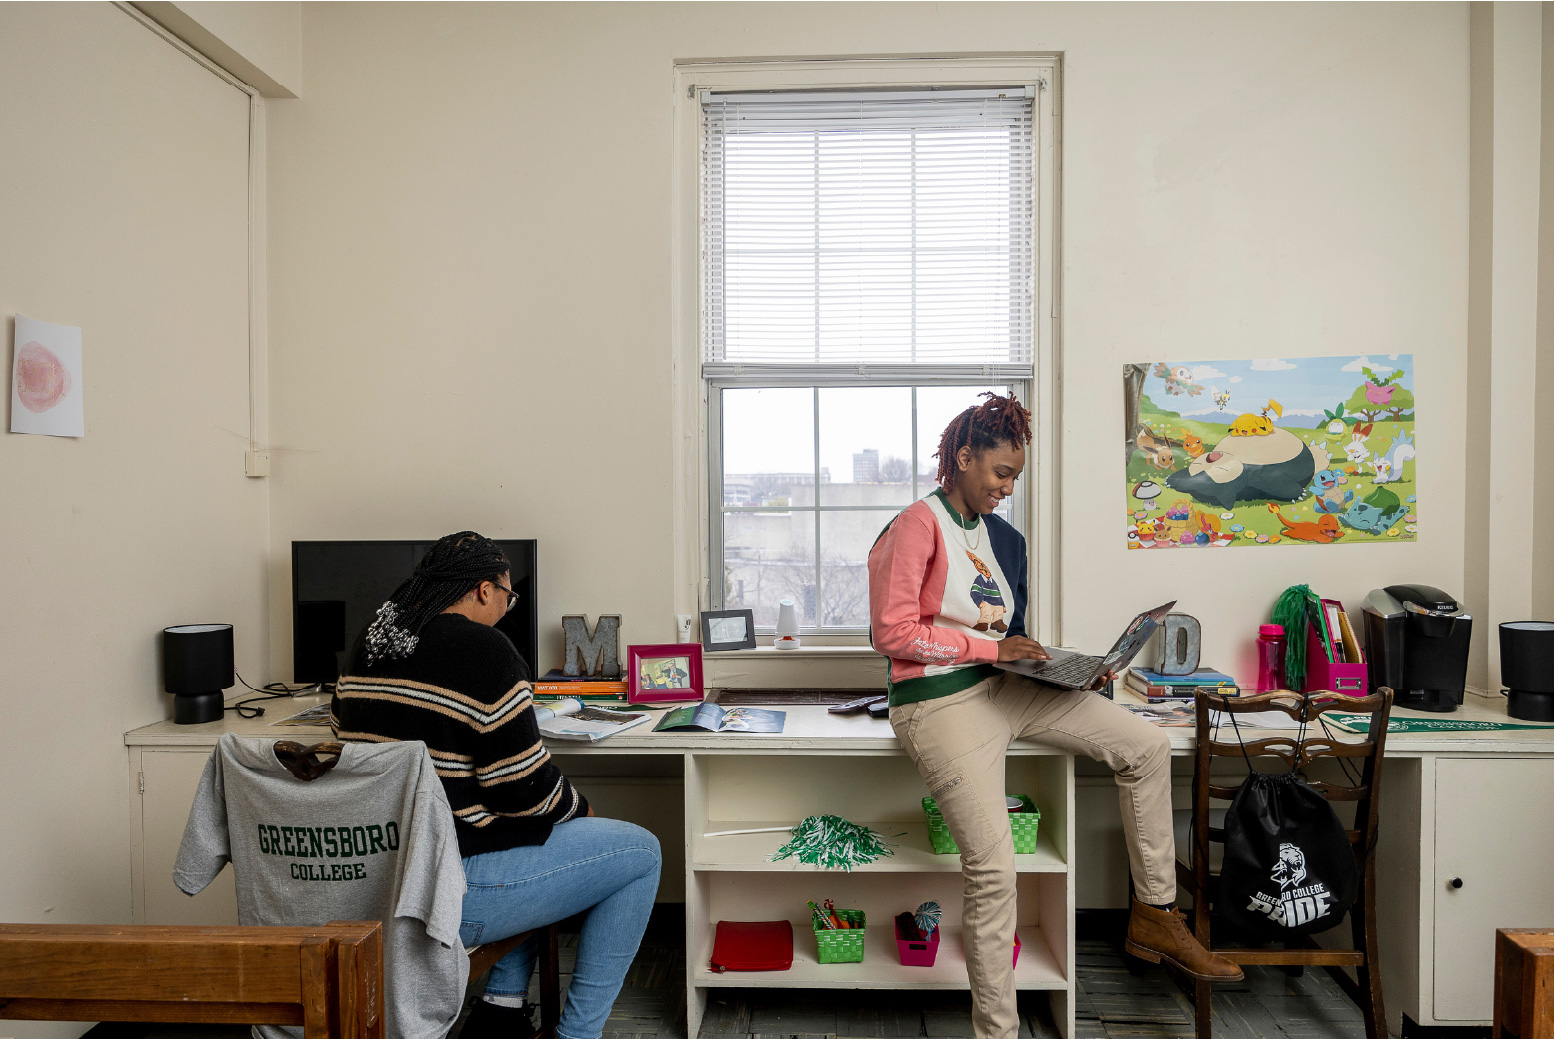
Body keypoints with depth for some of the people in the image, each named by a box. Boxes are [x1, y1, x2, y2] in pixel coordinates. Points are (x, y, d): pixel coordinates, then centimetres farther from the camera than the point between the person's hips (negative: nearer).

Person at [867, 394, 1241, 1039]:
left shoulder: (1000, 537, 14)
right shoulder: (918, 525, -11)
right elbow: (892, 633, -17)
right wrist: (991, 647, -16)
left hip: (1005, 688, 8)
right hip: (941, 703, -8)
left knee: (1147, 747, 1)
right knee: (992, 869, -14)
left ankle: (1154, 917, 15)